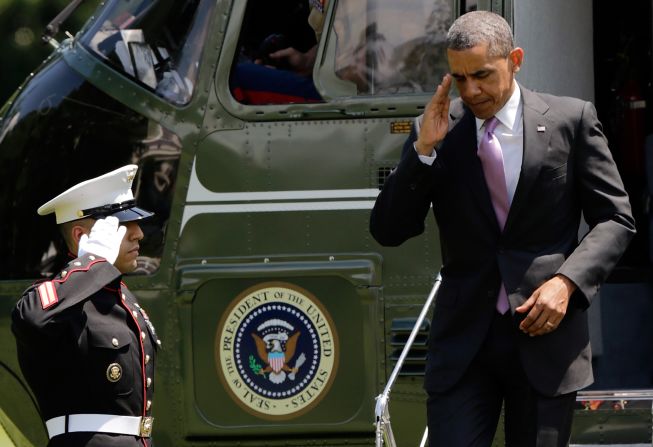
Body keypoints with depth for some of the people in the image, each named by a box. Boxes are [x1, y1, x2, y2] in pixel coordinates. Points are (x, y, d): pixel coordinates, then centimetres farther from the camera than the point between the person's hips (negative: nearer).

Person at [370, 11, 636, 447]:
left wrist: (567, 282, -13)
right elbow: (388, 230, 2)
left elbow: (615, 219, 3)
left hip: (546, 333, -1)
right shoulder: (437, 131, 5)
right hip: (463, 339, 1)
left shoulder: (571, 120, 1)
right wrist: (424, 149, -10)